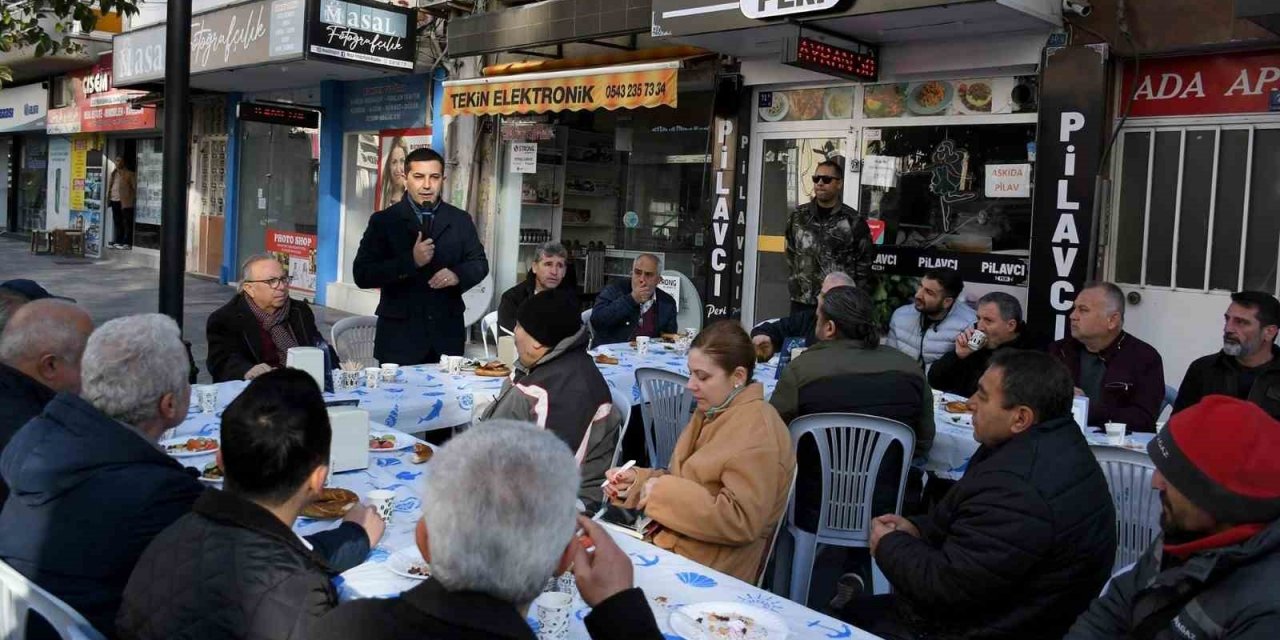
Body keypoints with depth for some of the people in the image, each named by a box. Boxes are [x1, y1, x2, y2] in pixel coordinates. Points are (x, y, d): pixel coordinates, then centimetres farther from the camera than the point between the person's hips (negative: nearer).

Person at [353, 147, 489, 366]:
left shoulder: (461, 220, 9)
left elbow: (479, 263, 14)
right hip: (400, 335, -2)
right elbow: (362, 275, -6)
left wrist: (458, 275, -9)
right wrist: (411, 261, -18)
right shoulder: (383, 221, 0)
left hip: (447, 334, 2)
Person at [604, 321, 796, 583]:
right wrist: (637, 480, 0)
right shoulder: (711, 413, 11)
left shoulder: (758, 435, -19)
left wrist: (664, 493, -22)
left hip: (711, 568, -8)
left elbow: (741, 521, -26)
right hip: (674, 539, 8)